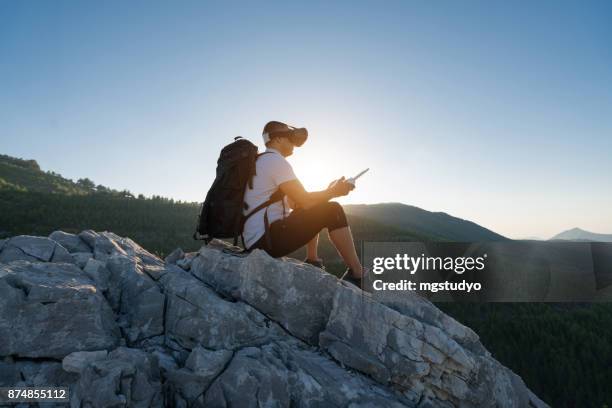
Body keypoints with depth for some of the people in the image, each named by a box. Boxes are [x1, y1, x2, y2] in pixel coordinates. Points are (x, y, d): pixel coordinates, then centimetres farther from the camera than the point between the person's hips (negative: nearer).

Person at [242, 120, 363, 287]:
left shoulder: (260, 162, 21)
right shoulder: (275, 160, -9)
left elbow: (294, 202, 20)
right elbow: (304, 201, -15)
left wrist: (328, 191, 13)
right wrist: (333, 192, 1)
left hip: (257, 240, 10)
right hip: (268, 239, -10)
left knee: (312, 213, 24)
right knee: (332, 211, -10)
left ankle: (313, 261, 20)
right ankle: (358, 275, -8)